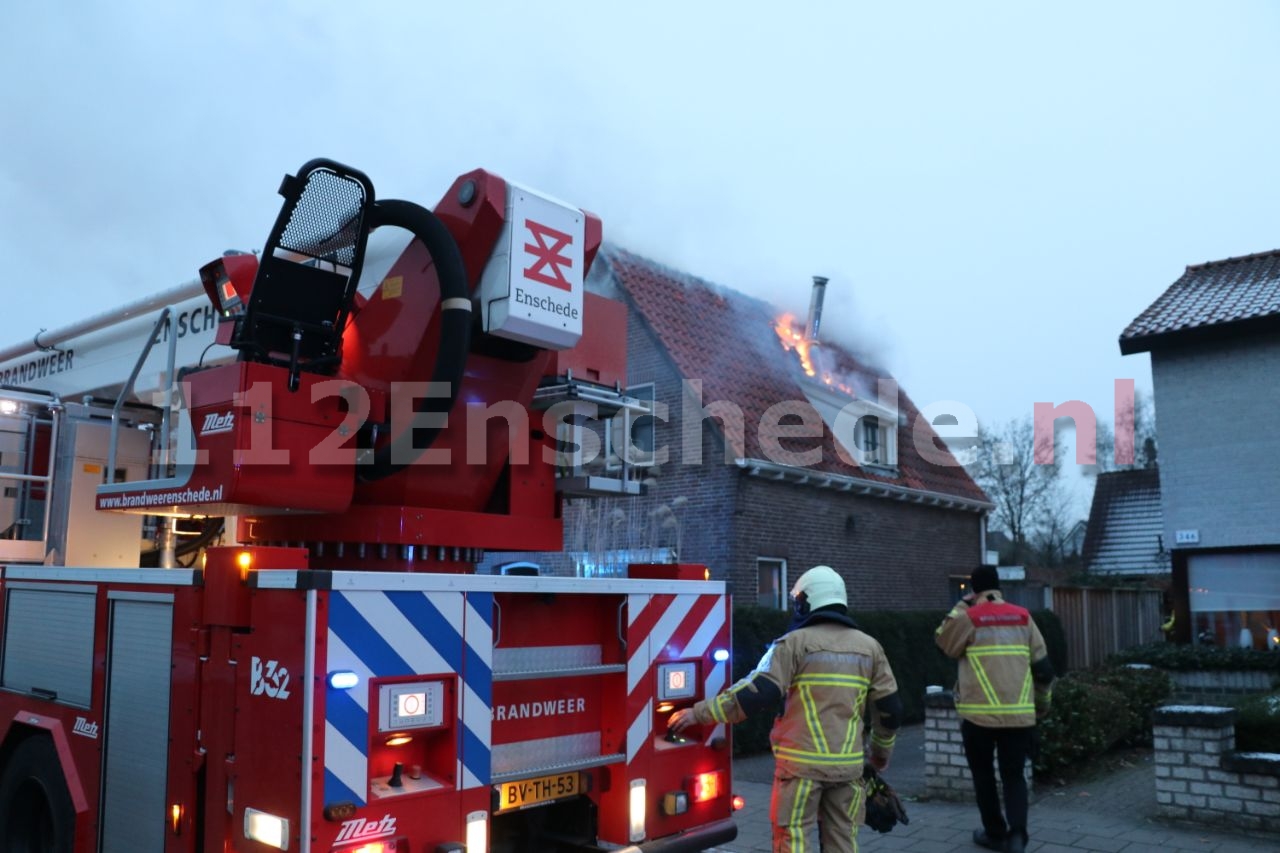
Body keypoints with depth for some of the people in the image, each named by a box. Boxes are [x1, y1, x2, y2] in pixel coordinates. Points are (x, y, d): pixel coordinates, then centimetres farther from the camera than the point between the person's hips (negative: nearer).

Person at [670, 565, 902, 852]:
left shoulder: (796, 642, -7)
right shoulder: (870, 648, 8)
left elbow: (757, 693, -15)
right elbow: (890, 709, 11)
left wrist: (699, 713, -9)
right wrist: (881, 753, 28)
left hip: (802, 763, -4)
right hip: (848, 764, 4)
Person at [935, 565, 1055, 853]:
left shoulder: (967, 618, -5)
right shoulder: (1022, 617, 6)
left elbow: (944, 643, 11)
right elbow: (1043, 667, 9)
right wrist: (1042, 702, 22)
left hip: (979, 714, -2)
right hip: (1019, 714, 2)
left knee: (983, 773, 15)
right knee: (1014, 775, 11)